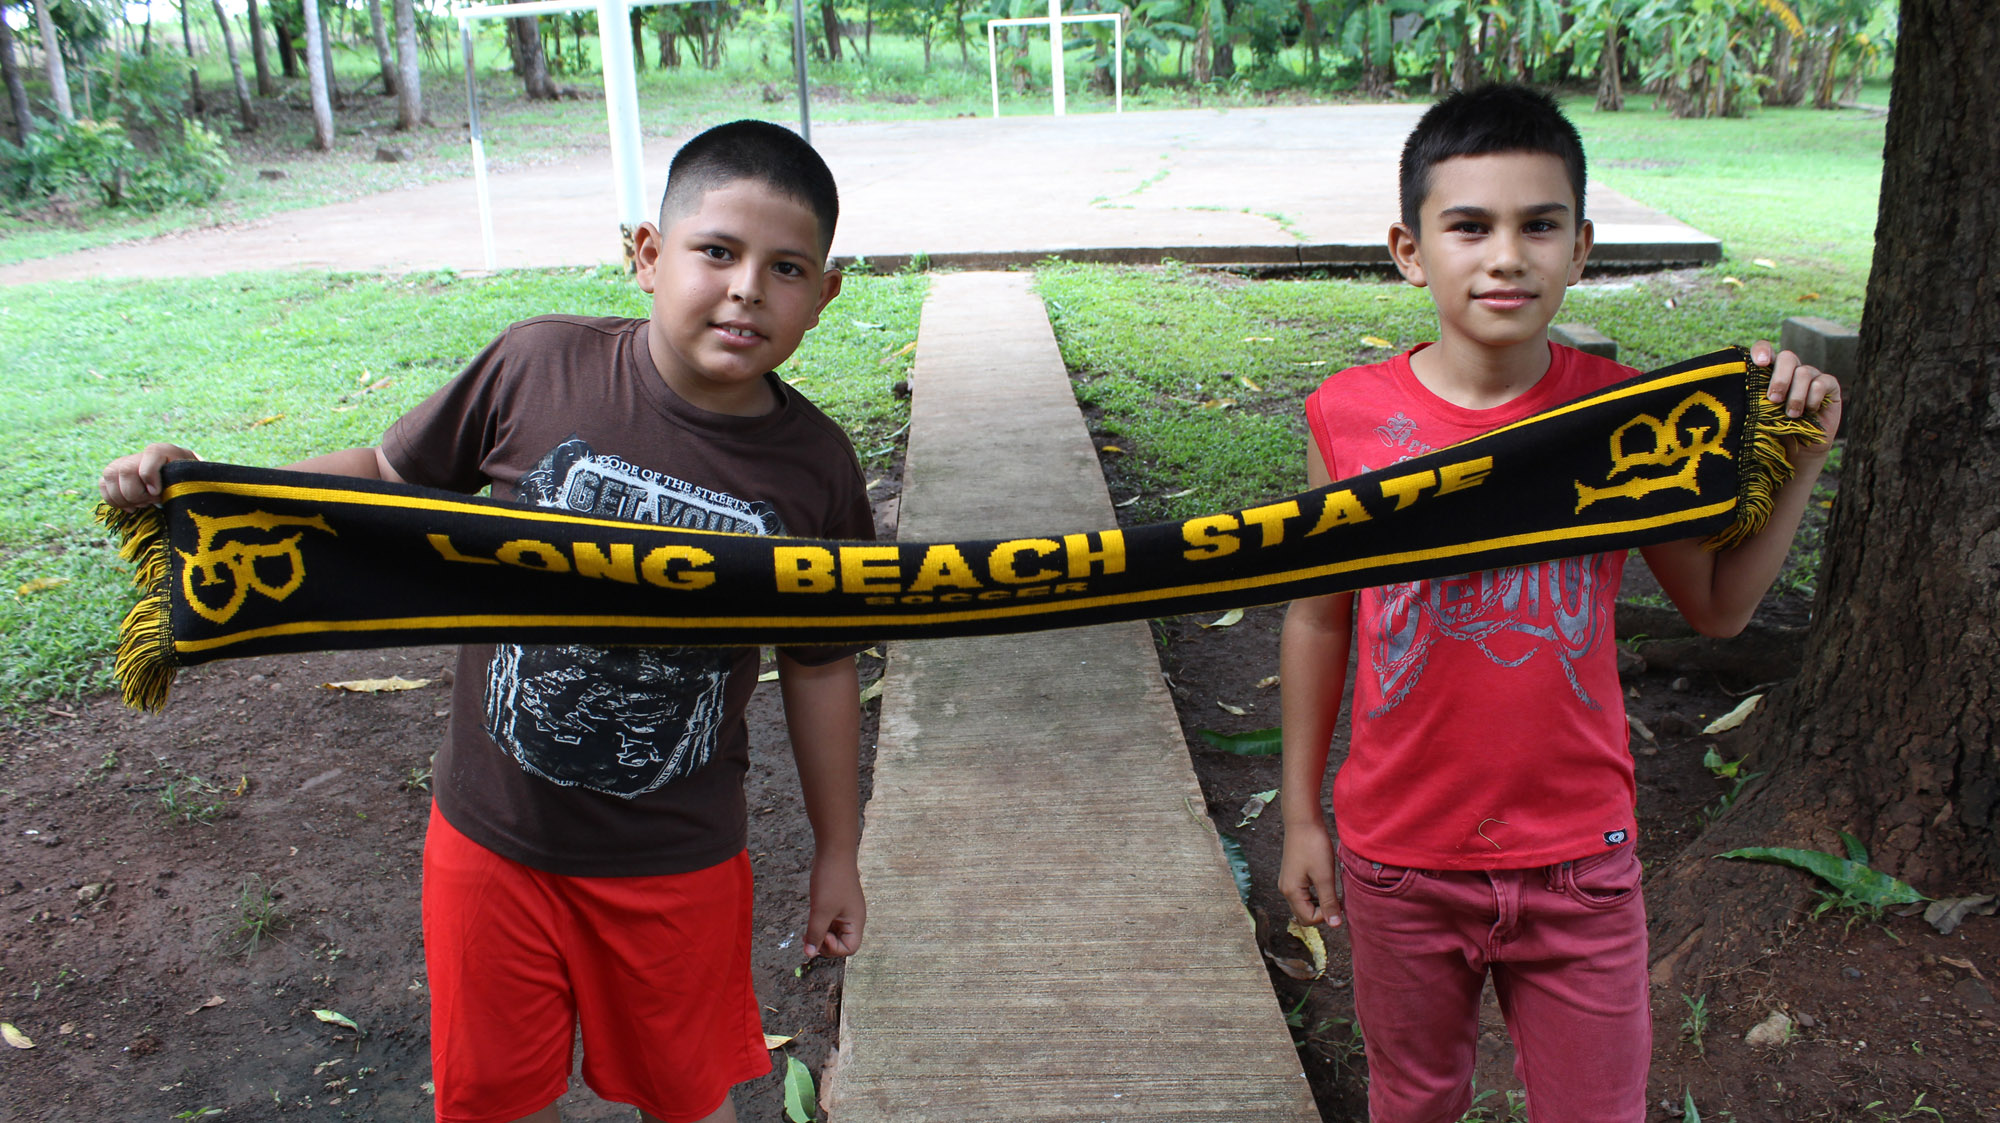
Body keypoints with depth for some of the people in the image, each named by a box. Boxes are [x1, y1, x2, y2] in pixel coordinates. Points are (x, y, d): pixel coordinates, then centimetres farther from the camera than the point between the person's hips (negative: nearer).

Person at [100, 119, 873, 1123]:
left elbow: (821, 667, -1)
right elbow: (392, 478, 1)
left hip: (677, 862, 0)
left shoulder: (815, 471, -12)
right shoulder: (540, 366, -15)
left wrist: (836, 852, 7)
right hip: (493, 839, 1)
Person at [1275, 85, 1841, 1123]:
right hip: (1399, 856, 0)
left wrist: (1799, 462, -9)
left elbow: (1715, 606, 3)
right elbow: (1320, 619, -1)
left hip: (1581, 856, 1)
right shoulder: (1349, 415, -11)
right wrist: (1302, 812, 4)